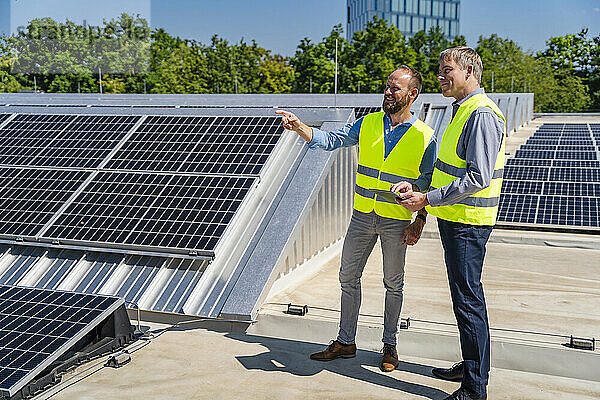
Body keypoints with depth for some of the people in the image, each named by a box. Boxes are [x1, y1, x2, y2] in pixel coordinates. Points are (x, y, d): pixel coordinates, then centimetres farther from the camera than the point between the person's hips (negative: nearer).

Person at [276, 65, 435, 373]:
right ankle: (345, 342, 23)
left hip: (397, 220, -3)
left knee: (393, 284, 9)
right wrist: (299, 126, -18)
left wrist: (420, 222, -8)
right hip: (362, 216, 3)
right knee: (348, 277, 8)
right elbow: (330, 140, -3)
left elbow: (428, 183, -1)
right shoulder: (367, 124, 2)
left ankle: (390, 345, 26)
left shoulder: (424, 136, -5)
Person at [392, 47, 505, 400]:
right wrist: (413, 185, 8)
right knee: (464, 295, 18)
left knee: (468, 299, -4)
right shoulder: (463, 110, 16)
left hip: (468, 222, -10)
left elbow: (478, 178, -24)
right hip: (454, 217, 10)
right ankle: (471, 367, 32)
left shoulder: (482, 114, -17)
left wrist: (427, 200, -20)